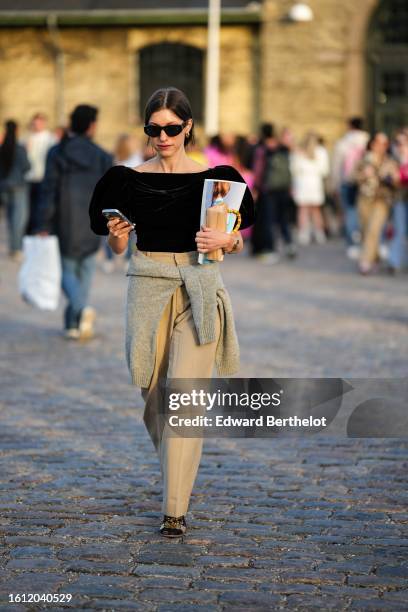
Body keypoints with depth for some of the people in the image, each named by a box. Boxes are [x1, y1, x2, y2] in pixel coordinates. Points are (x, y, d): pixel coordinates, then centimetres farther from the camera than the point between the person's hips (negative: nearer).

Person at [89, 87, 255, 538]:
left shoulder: (214, 178, 0)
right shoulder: (129, 179, 3)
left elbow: (237, 242, 7)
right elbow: (117, 248, 9)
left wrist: (224, 241, -15)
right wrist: (116, 238, -13)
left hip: (199, 290, -2)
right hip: (148, 288, 2)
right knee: (154, 394, 11)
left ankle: (175, 509, -9)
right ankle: (177, 475, 40)